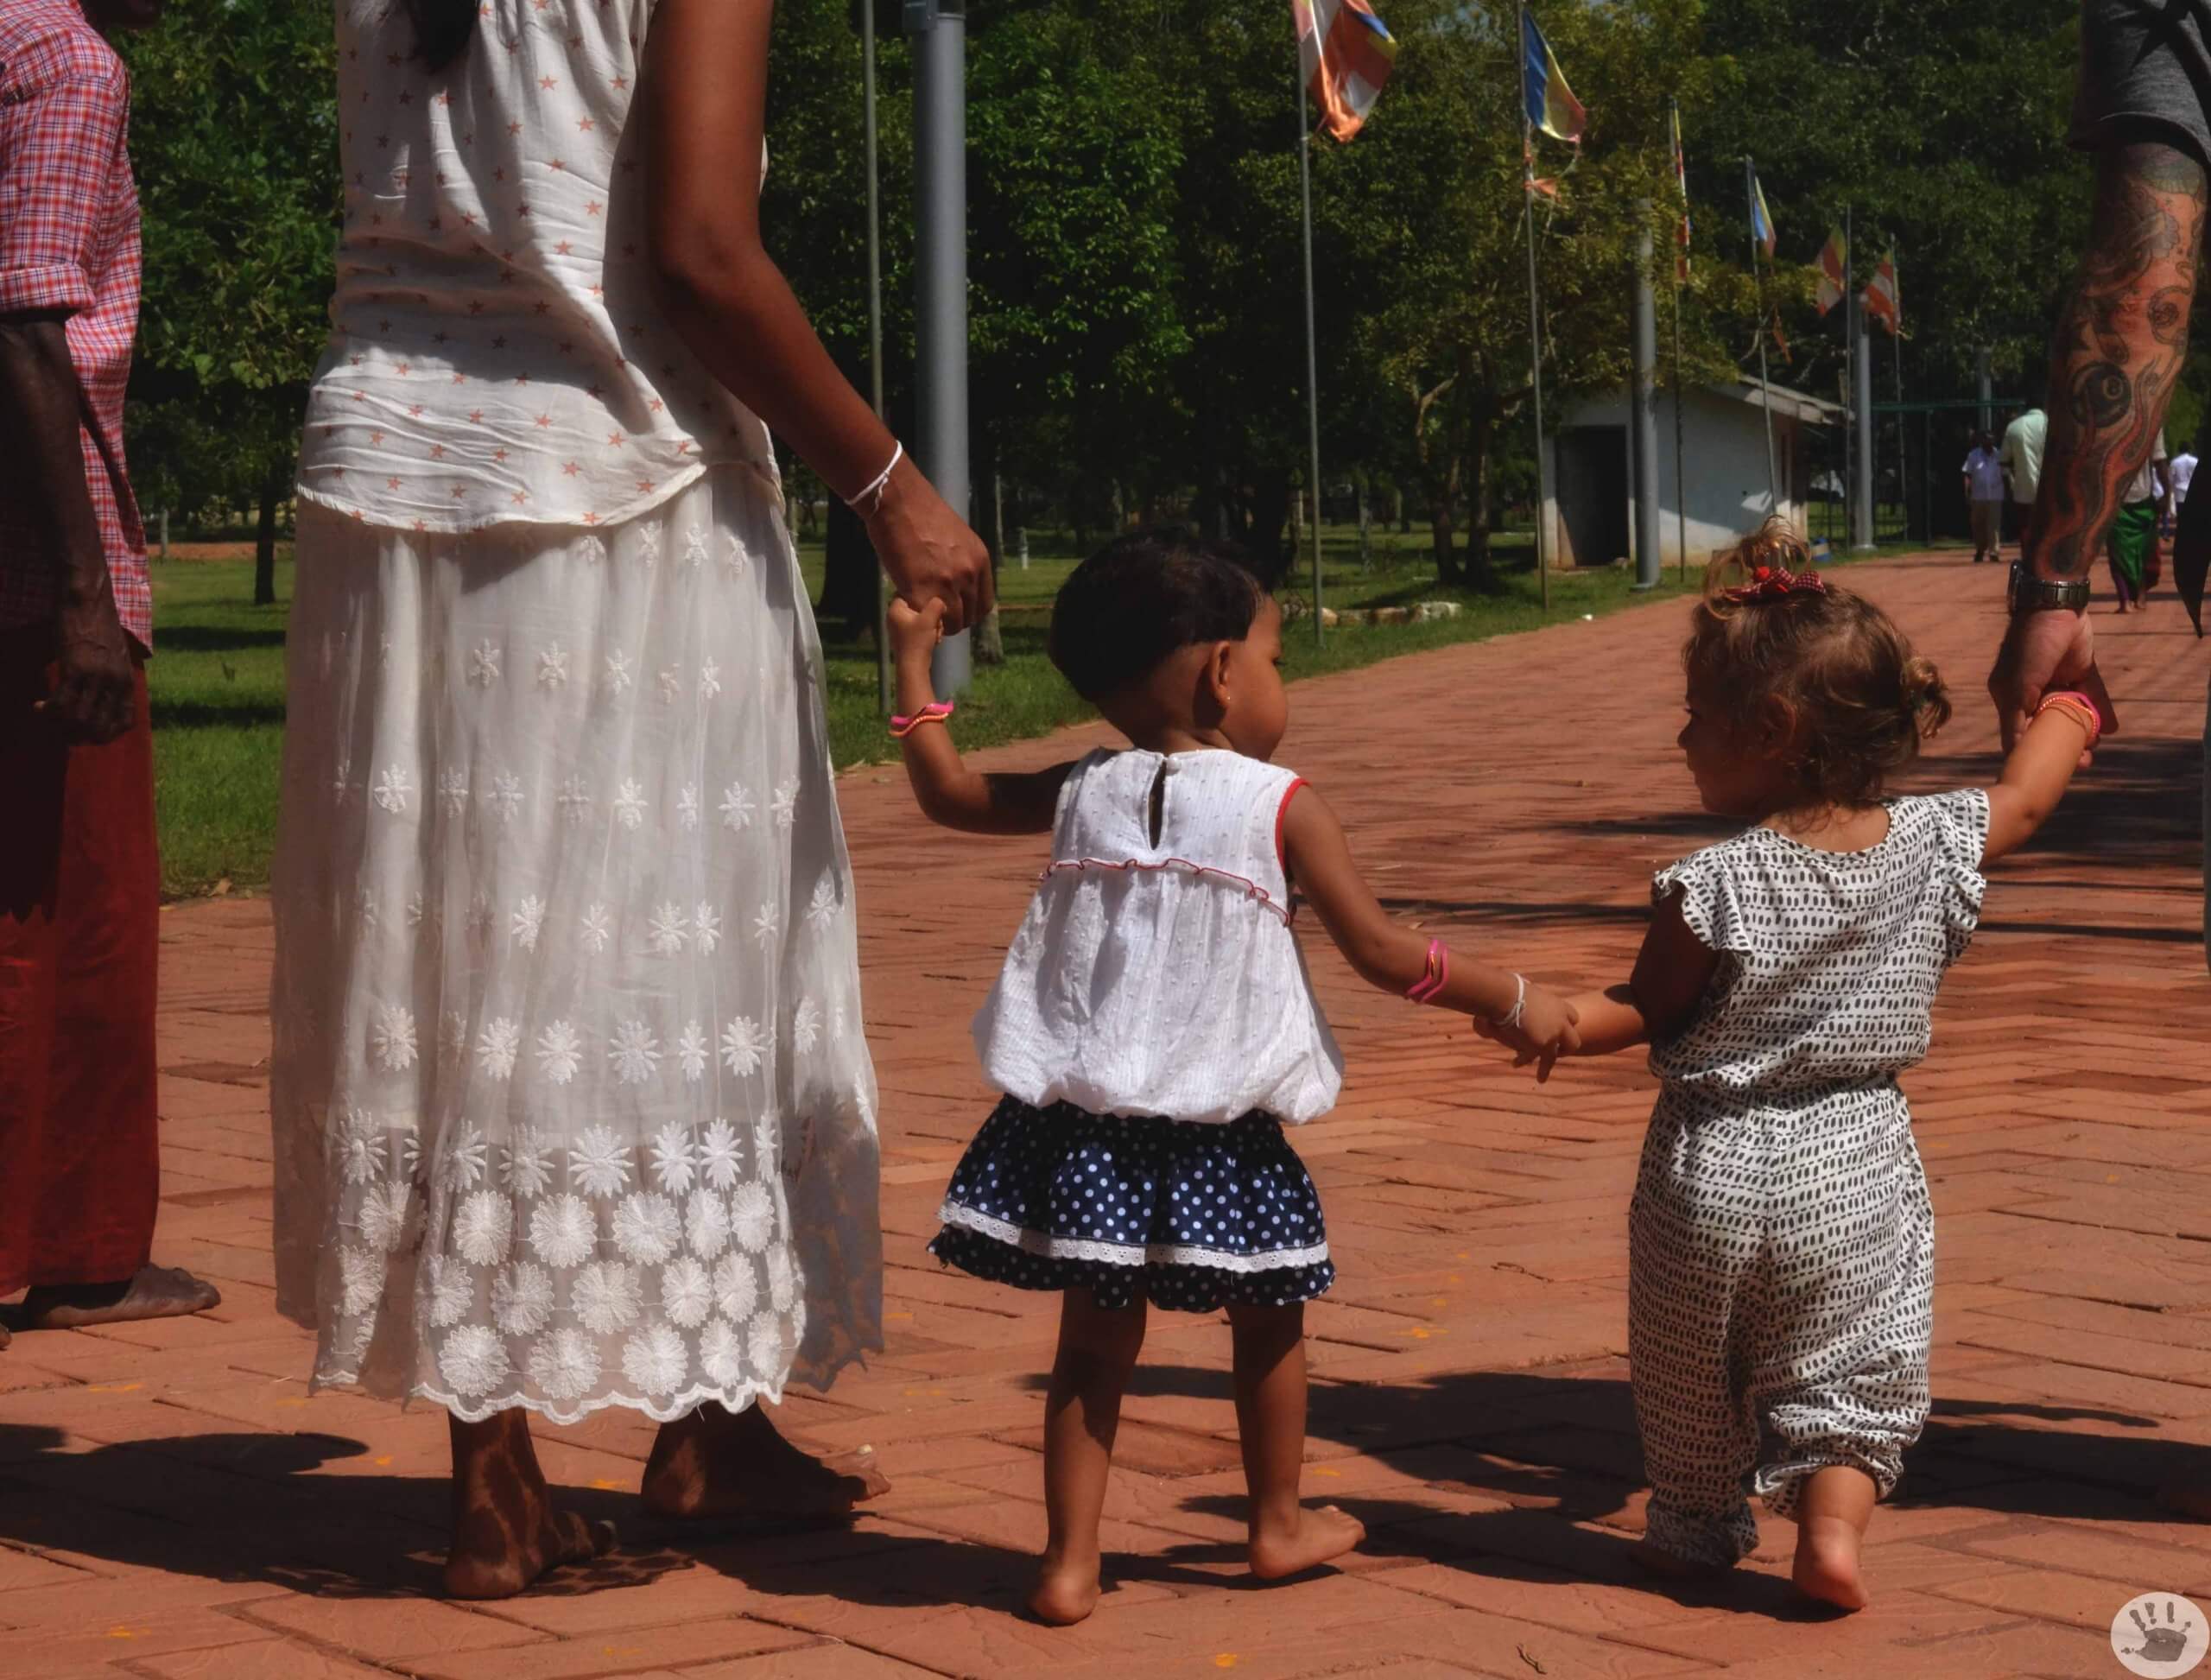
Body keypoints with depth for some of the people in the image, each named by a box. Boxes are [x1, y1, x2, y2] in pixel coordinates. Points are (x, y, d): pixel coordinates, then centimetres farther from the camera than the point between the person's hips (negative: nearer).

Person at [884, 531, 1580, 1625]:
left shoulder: (1081, 794, 4)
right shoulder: (1279, 806, -7)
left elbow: (948, 794, 19)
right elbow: (1382, 953, -5)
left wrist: (914, 660, 30)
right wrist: (1510, 999, 7)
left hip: (1084, 1121, 3)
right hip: (1218, 1130, -3)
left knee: (1095, 1339, 10)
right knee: (1265, 1323, 17)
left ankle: (1070, 1562, 7)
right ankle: (1279, 1524, 32)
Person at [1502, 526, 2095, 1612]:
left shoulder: (1715, 889, -20)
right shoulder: (1933, 850, -7)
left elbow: (1641, 1015, -13)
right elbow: (2021, 801, 11)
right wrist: (2061, 723, 28)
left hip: (1712, 1175, -2)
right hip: (1856, 1179, 3)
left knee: (1690, 1379, 17)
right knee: (1849, 1369, 15)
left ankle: (1697, 1524, 30)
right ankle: (1832, 1524, 0)